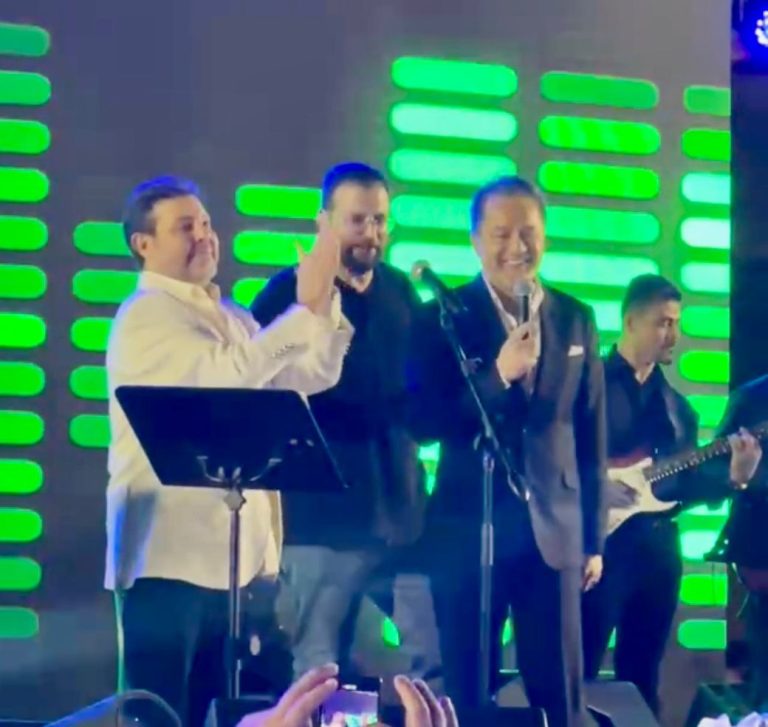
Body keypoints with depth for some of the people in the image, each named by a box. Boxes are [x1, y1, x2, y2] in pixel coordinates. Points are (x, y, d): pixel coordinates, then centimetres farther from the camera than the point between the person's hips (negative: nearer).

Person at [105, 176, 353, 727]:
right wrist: (307, 309, -27)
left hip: (235, 555, 8)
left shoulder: (232, 318, 17)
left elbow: (311, 376, 7)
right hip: (170, 556, -8)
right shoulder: (144, 316, -9)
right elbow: (227, 371, -25)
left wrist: (326, 301, -6)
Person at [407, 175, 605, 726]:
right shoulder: (444, 316, -2)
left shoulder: (576, 319, 7)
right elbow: (424, 423, -10)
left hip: (555, 530, 2)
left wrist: (594, 537, 10)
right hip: (467, 530, -2)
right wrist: (498, 375, -22)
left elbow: (591, 436, 10)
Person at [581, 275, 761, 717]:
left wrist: (732, 476, -3)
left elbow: (686, 483, 12)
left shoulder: (676, 406, 16)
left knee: (642, 678, 10)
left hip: (659, 550, 6)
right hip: (599, 544, -6)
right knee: (580, 672, -6)